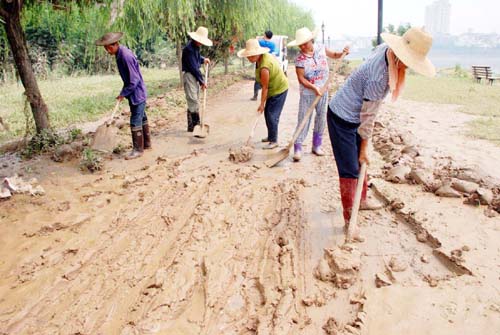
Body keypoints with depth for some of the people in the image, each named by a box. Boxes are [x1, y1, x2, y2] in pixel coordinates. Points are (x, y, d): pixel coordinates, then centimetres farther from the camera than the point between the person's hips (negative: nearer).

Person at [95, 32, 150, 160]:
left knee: (135, 121, -5)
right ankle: (147, 143, 30)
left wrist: (123, 94, -15)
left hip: (137, 93, -10)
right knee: (142, 118, 17)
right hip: (136, 92, 10)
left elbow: (134, 80, -24)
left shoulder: (126, 56, -24)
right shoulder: (119, 54, 5)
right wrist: (124, 92, 10)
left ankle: (138, 149, 4)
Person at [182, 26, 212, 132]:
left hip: (194, 75, 10)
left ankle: (194, 124, 21)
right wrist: (202, 81, -14)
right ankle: (193, 126, -10)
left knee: (195, 99, 13)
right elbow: (193, 67, -20)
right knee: (193, 100, -12)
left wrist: (203, 59, 9)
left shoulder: (195, 47, 10)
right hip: (188, 75, -10)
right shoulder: (189, 49, -18)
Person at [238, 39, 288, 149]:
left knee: (272, 116, -10)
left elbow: (265, 87, -25)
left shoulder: (264, 67, -31)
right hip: (273, 89, 10)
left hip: (279, 90, -10)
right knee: (267, 113, 15)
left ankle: (273, 141, 1)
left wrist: (262, 104, -16)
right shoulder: (263, 56, -4)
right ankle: (271, 137, 28)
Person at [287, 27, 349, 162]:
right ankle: (297, 148, -1)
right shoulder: (300, 59, -15)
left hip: (323, 91, 4)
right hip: (307, 94, -4)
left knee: (321, 119, 10)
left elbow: (334, 55, 13)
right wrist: (314, 88, -29)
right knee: (303, 120, -5)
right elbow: (301, 79, -18)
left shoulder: (321, 48, -4)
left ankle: (316, 145, 23)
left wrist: (343, 53, -7)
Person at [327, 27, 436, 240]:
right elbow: (368, 116, -23)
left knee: (361, 162, 21)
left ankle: (362, 200, 41)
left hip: (354, 116, 9)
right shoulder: (380, 76, -32)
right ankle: (349, 221, 6)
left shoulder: (385, 49, -8)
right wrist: (364, 148, -12)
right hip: (342, 119, -9)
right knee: (350, 170, -5)